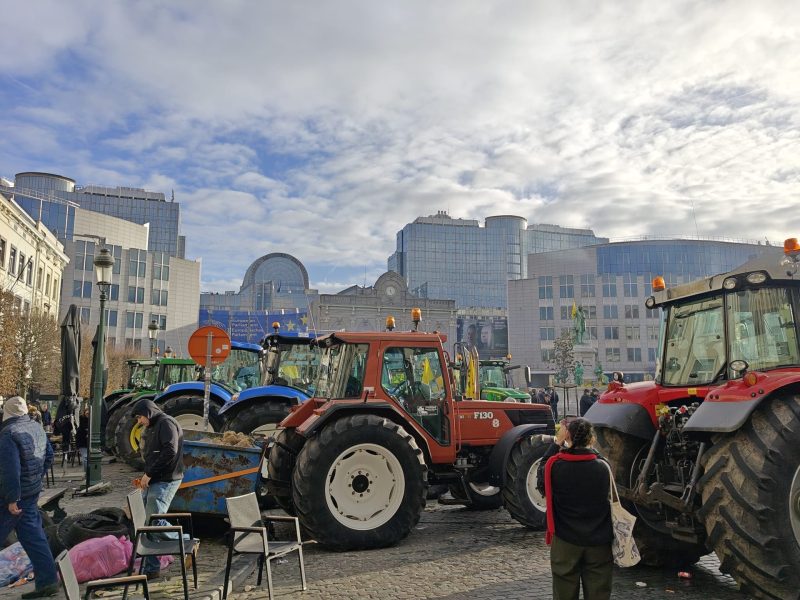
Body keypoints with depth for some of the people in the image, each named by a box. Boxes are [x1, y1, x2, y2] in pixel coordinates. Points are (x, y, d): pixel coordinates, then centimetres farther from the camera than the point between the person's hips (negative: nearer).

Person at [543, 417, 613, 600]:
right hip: (598, 542, 1)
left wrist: (557, 443, 6)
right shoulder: (603, 467, -9)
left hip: (565, 541, -1)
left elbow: (544, 468, 9)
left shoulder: (555, 466, -14)